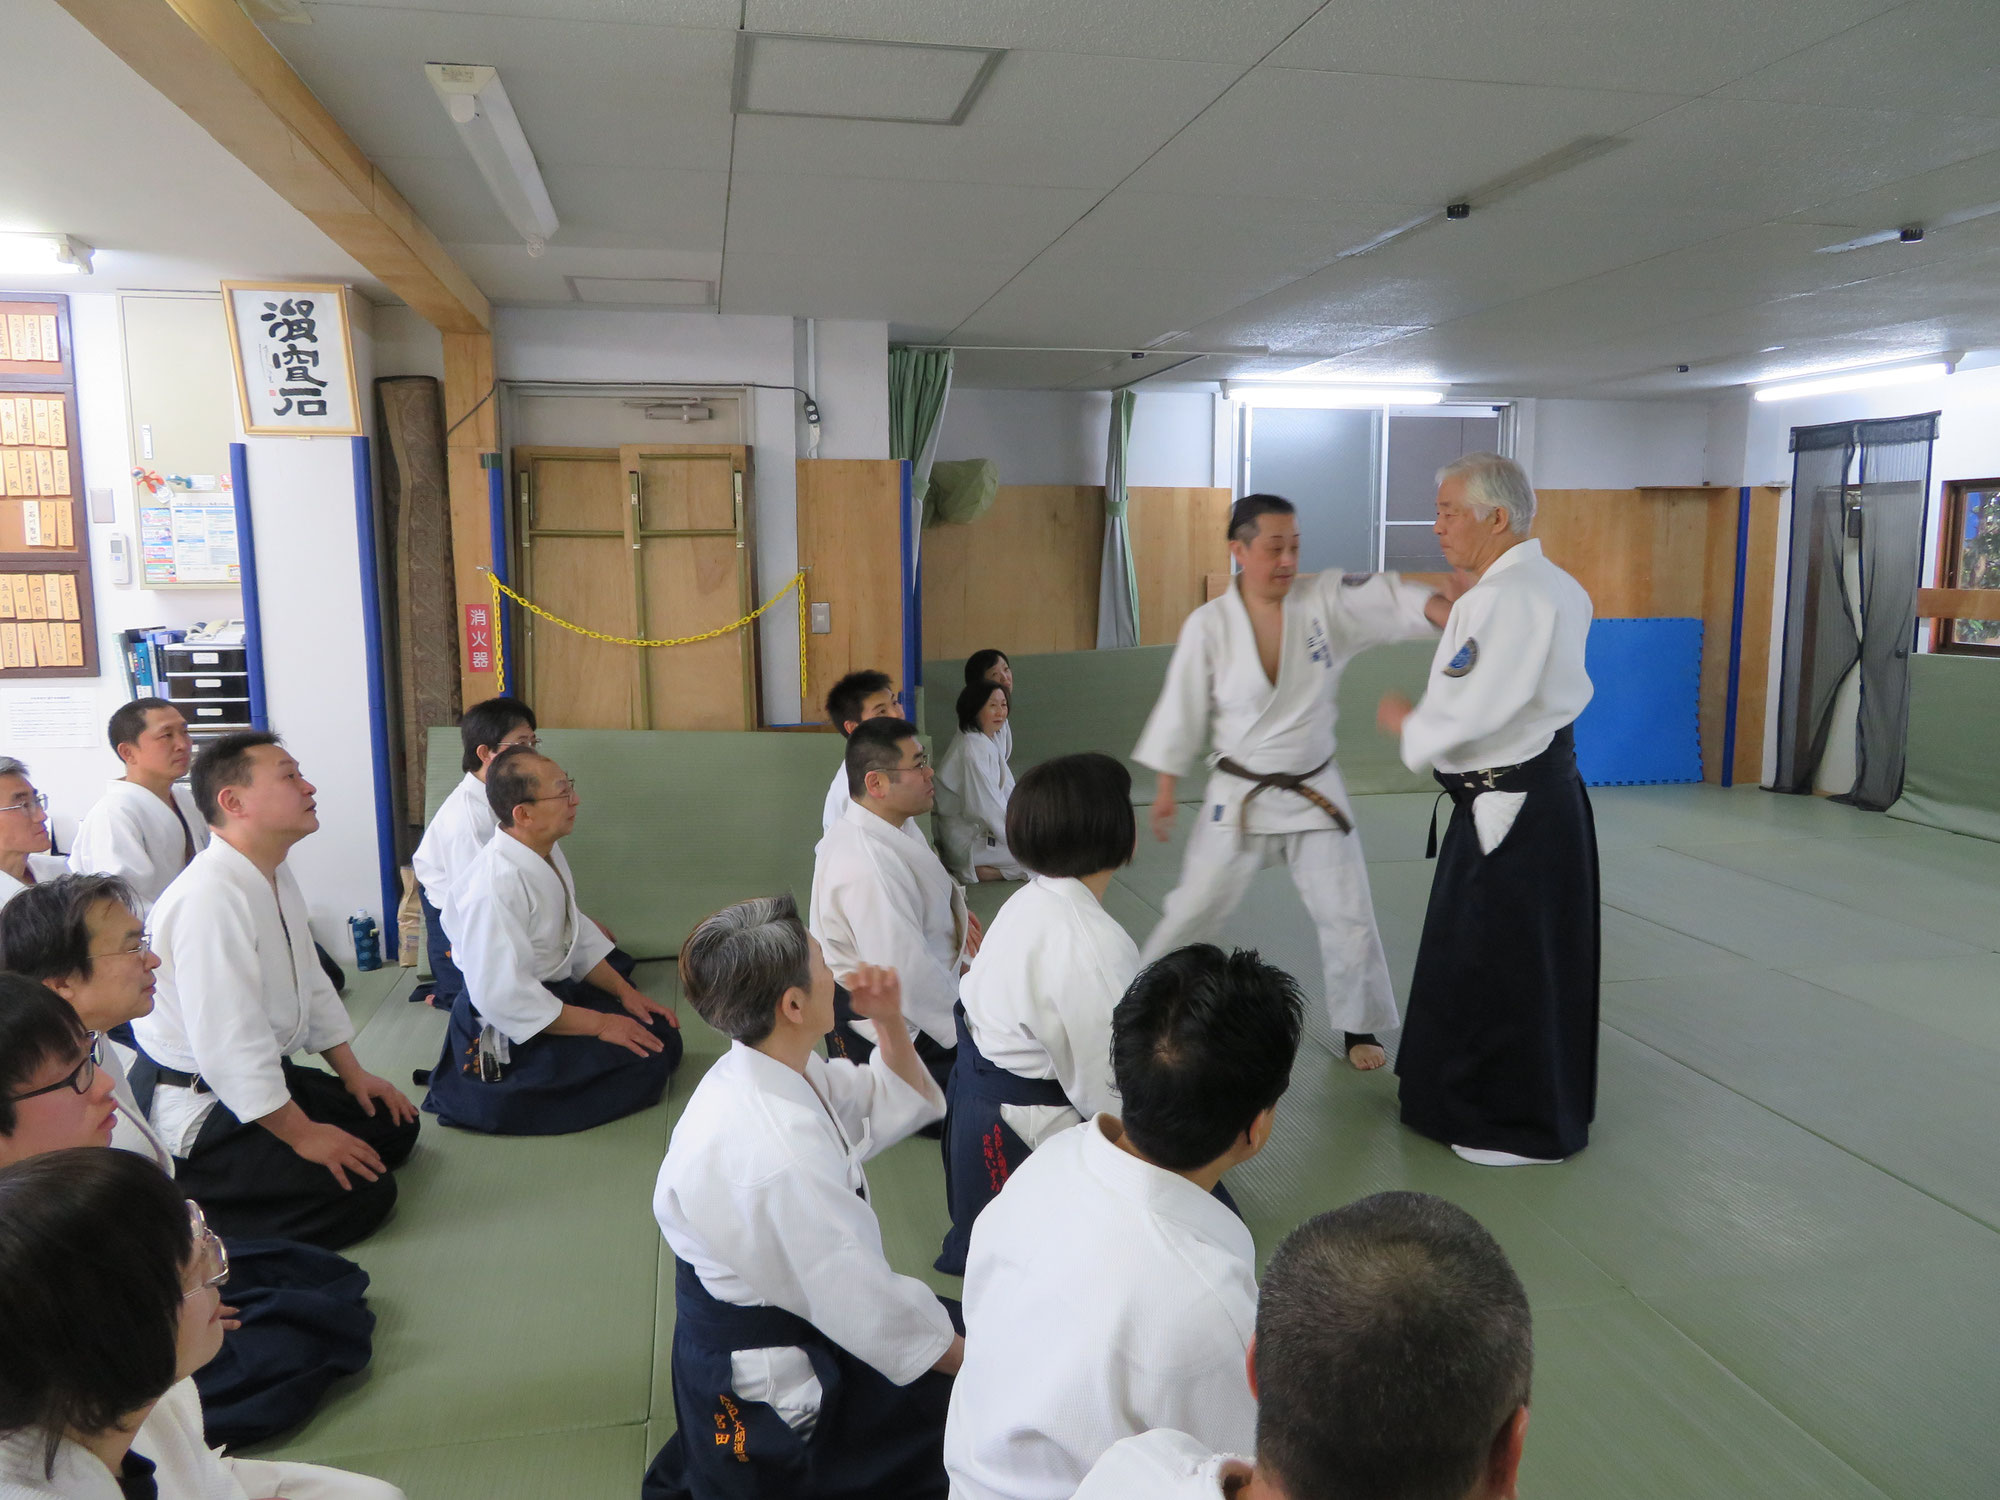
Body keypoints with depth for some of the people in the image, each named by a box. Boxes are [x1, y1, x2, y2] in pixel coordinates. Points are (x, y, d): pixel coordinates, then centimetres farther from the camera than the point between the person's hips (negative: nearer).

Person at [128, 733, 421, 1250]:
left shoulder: (277, 877, 5)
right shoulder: (210, 899, -29)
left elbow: (311, 984, 14)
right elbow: (229, 1044, -29)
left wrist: (353, 1074, 11)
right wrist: (302, 1134, -21)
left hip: (265, 1073, 10)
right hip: (199, 1106, -10)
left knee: (395, 1125, 10)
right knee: (361, 1195, -16)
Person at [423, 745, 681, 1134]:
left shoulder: (549, 852, 1)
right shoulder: (496, 886, -29)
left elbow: (578, 937, 14)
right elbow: (502, 996, -29)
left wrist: (624, 992, 5)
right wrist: (599, 1024, -22)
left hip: (556, 992, 9)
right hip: (508, 1028, -9)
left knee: (664, 1040, 7)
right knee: (642, 1069, -16)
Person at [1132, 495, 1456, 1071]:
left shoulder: (1327, 601, -8)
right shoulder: (1209, 625, -11)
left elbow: (1392, 600, -23)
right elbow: (1183, 710, -3)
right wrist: (1167, 789, 3)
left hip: (1314, 793, 2)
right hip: (1238, 796, -1)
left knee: (1348, 917, 7)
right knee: (1194, 909, 7)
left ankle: (1357, 1027, 28)